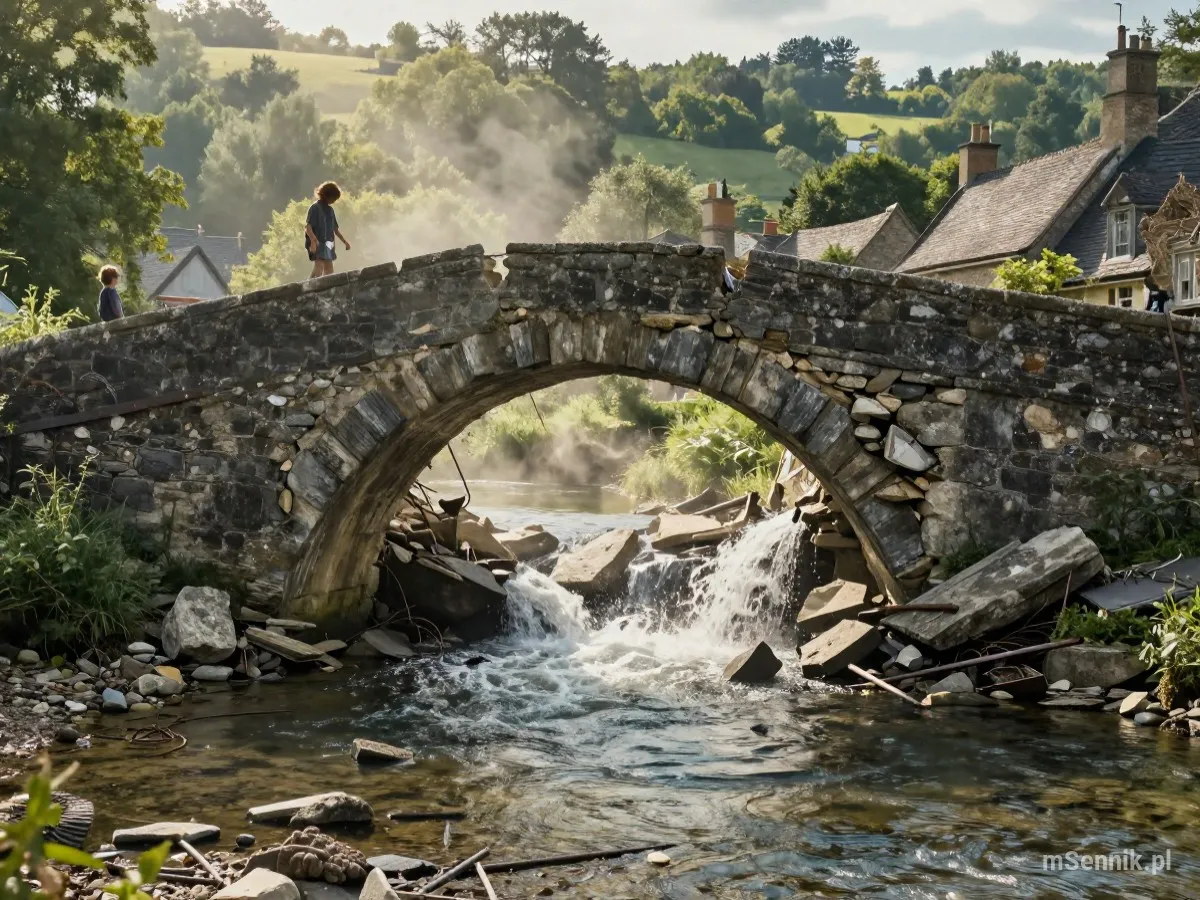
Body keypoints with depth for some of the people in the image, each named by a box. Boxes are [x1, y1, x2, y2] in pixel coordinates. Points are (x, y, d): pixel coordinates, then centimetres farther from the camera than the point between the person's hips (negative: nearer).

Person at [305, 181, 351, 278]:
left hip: (328, 244, 8)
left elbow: (335, 228, 23)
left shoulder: (330, 209, 15)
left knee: (329, 271, 8)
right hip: (318, 244, -8)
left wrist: (344, 241, 20)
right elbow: (307, 227, -17)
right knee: (319, 268, -21)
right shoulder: (315, 208, -8)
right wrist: (313, 239, -32)